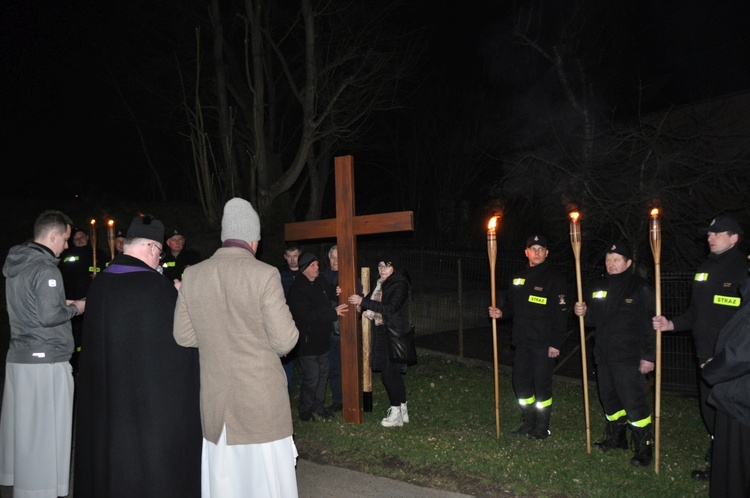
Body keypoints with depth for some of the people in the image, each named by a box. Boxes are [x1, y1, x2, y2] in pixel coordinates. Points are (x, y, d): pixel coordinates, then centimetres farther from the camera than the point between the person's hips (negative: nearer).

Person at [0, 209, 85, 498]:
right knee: (46, 429, -1)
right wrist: (75, 308, -4)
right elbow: (49, 317, -21)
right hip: (47, 360, -9)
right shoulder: (45, 269, -15)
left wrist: (62, 304, 15)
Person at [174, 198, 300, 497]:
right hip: (261, 396, -4)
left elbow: (183, 336, 6)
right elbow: (285, 341, -13)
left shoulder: (192, 275, 0)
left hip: (214, 398, 4)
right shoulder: (264, 274, -13)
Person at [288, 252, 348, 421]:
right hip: (307, 342, -8)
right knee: (311, 378, -2)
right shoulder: (297, 290, -20)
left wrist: (336, 292, 0)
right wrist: (334, 312, -24)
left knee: (322, 374, 17)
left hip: (322, 338, 8)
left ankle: (318, 406, 32)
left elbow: (329, 292, 25)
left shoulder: (320, 282, 4)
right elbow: (308, 315, -27)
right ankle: (305, 410, 15)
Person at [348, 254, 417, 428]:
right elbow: (377, 306, 20)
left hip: (395, 336, -8)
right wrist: (364, 308, -2)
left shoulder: (400, 284, -13)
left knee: (389, 373, -6)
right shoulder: (381, 284, 12)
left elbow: (390, 308, -24)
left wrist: (363, 301, -23)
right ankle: (402, 410, 22)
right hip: (383, 335, 8)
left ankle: (396, 413, 6)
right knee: (393, 373, 12)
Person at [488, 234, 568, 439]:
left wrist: (556, 343, -16)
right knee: (520, 382, 11)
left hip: (544, 343, -6)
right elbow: (512, 305, 21)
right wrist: (501, 312, -1)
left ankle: (542, 426, 17)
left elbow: (561, 313, -12)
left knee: (541, 384, 1)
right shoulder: (519, 277, 12)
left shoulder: (554, 278, -8)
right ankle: (529, 421, 28)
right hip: (522, 341, 6)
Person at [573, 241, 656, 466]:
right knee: (609, 399, 17)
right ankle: (616, 437, 34)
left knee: (634, 403, -6)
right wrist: (583, 312, -5)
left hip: (628, 358, -7)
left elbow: (651, 323, -13)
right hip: (604, 355, 7)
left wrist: (649, 356, -16)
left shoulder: (640, 287, -10)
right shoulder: (599, 287, 10)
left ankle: (644, 447, 8)